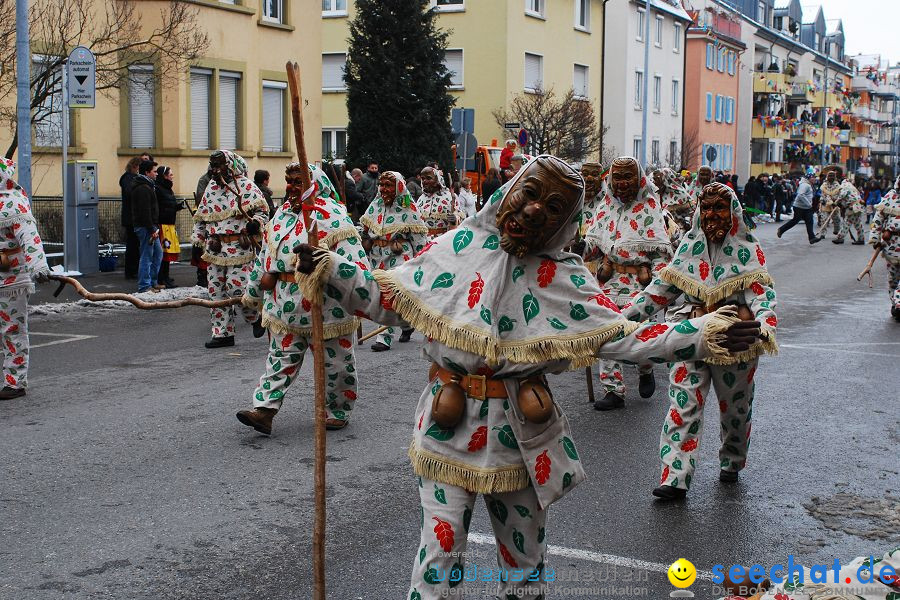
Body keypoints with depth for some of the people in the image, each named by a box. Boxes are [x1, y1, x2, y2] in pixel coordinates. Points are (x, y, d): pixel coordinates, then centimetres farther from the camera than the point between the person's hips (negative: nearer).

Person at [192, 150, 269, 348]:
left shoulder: (246, 186, -2)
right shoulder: (211, 189, 17)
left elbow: (262, 211, -4)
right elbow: (201, 217, 23)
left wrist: (255, 222, -23)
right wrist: (198, 238, 12)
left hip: (239, 248, -7)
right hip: (215, 249, 7)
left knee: (237, 287, -14)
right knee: (216, 291, 5)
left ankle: (257, 317, 14)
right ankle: (222, 333, 12)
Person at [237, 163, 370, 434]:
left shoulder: (332, 215, -12)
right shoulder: (282, 214, 11)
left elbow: (352, 258, -18)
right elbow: (265, 255, 19)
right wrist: (253, 292, 23)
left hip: (325, 305, -6)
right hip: (286, 303, 6)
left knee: (334, 360, 8)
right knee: (281, 356, 5)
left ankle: (337, 411, 23)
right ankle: (265, 409, 4)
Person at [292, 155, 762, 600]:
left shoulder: (565, 278, -2)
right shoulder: (454, 249, -3)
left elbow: (621, 338, -8)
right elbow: (388, 299, 4)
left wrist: (704, 336, -18)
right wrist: (331, 268, -6)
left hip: (521, 434, 1)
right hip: (449, 428, -1)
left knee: (525, 558, 17)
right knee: (439, 554, 3)